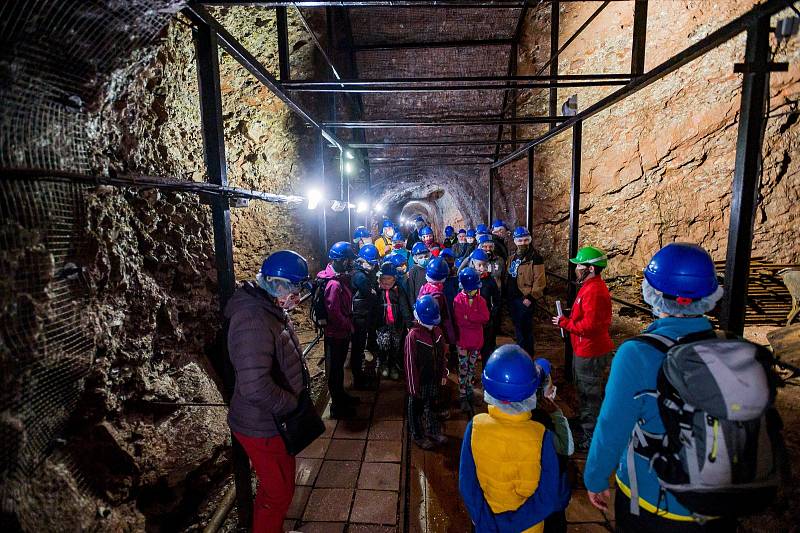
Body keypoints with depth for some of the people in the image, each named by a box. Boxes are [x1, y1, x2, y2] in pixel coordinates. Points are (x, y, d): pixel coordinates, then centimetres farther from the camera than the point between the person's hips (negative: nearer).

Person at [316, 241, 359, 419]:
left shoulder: (341, 278, 5)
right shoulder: (334, 283, -26)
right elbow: (334, 312, -29)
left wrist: (349, 324, 10)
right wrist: (349, 325, -17)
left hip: (342, 332, 9)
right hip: (336, 334, -9)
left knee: (339, 366, 23)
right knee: (335, 369, 6)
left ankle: (341, 396, 41)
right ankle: (337, 406, 21)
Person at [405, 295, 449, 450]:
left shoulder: (437, 332, -7)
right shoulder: (413, 336, -26)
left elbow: (442, 355, 5)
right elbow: (410, 363, -21)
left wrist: (443, 374, 7)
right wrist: (413, 386, -17)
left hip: (434, 379, 6)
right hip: (420, 381, -6)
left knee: (432, 406, 26)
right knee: (417, 408, 16)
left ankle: (434, 431, 46)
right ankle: (418, 436, 36)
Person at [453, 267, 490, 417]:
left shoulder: (480, 300, 2)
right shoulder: (458, 300, -10)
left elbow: (485, 317, -12)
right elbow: (460, 320, -19)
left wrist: (468, 317, -19)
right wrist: (476, 320, -13)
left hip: (477, 340, 4)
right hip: (462, 340, -4)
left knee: (472, 367, 16)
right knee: (463, 369, 2)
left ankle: (469, 391, 32)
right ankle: (463, 397, 10)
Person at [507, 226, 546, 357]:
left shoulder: (535, 258, -13)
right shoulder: (514, 257, 12)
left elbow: (539, 281, -18)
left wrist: (531, 297, -19)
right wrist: (508, 295, 14)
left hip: (525, 300, -8)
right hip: (513, 298, 8)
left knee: (525, 330, 0)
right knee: (517, 326, 20)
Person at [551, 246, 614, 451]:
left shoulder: (594, 291, -26)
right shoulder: (591, 286, 9)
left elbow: (590, 325, -30)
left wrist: (564, 323, -19)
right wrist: (568, 319, 3)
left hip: (590, 353, -11)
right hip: (585, 349, 11)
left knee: (590, 394, 4)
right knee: (585, 390, 27)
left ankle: (592, 438, 19)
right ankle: (585, 421, 46)